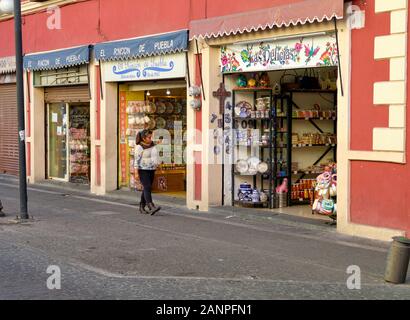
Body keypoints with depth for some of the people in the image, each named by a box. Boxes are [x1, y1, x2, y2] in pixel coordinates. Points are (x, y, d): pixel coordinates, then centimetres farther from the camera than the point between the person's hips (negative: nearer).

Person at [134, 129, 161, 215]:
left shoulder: (152, 145, 7)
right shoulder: (139, 147, -12)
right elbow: (136, 160, -13)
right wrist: (136, 173, -16)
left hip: (151, 170, 7)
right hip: (143, 170, -7)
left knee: (147, 189, 10)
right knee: (147, 188, -17)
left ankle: (142, 207, 20)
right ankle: (151, 208, -27)